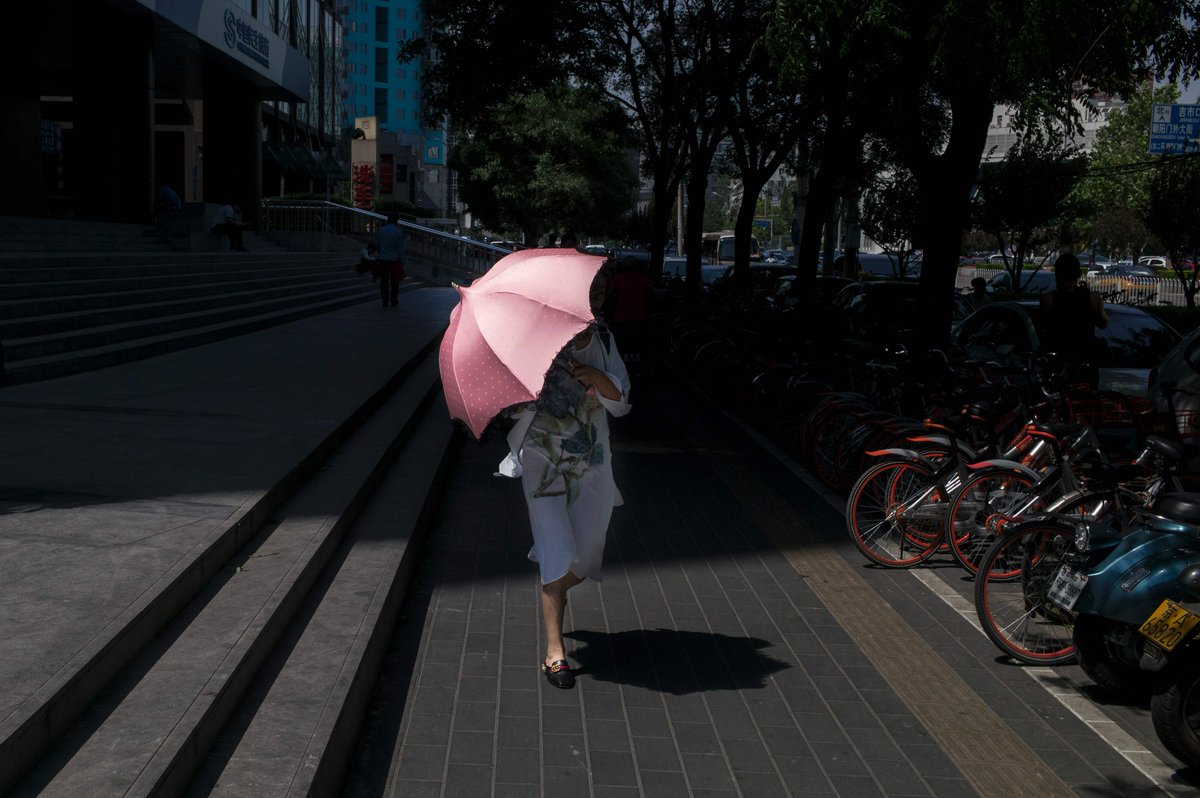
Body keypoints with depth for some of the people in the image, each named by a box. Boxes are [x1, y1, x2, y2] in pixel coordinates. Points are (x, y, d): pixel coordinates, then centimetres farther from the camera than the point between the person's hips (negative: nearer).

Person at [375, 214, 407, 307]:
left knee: (384, 282, 7)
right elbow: (401, 248, -8)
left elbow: (378, 244, 10)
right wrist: (402, 262, -2)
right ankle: (393, 301, 13)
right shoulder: (399, 232, -8)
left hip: (383, 260, 2)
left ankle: (385, 302, 7)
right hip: (395, 260, -2)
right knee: (394, 282, 10)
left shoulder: (381, 230, -1)